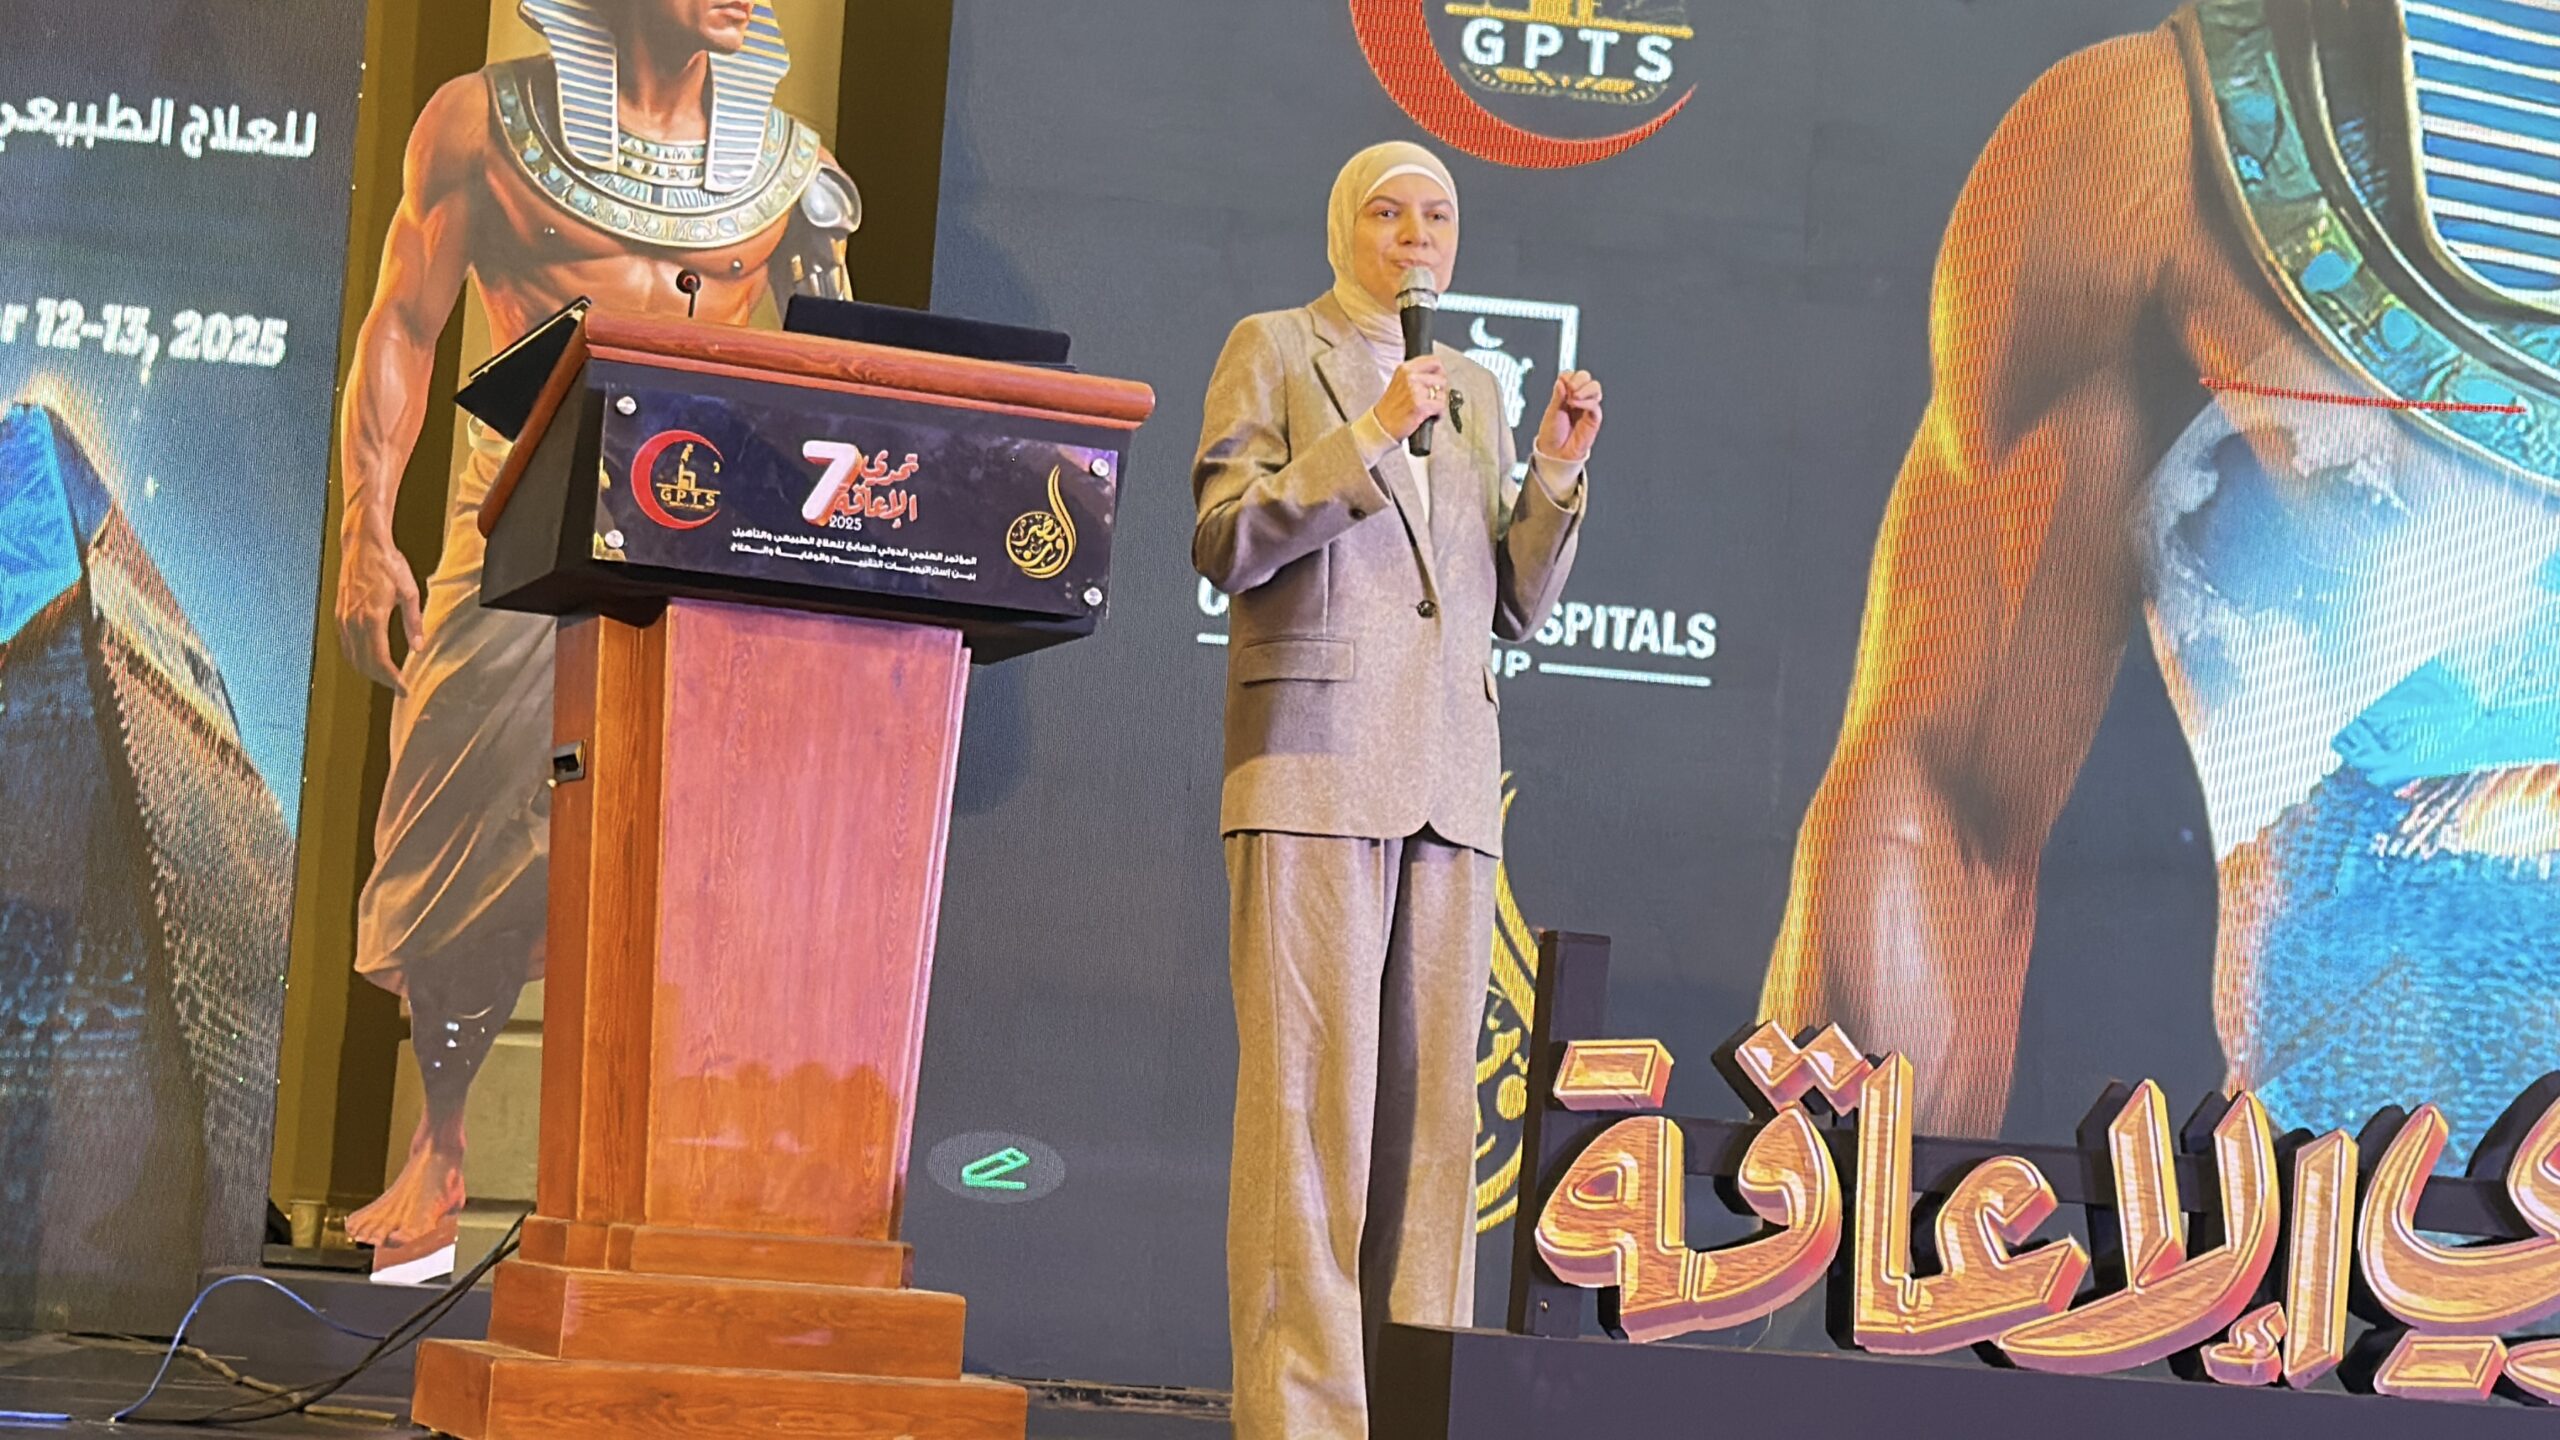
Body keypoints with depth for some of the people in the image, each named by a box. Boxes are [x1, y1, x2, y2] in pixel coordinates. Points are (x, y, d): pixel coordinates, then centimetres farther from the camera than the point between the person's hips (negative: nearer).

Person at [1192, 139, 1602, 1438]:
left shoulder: (1474, 391, 21)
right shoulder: (1272, 351, 6)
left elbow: (1513, 607, 17)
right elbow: (1224, 545, -6)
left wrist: (1556, 470, 2)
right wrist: (1368, 434, -14)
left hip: (1448, 784, 5)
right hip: (1314, 767, -5)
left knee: (1428, 1100, 2)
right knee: (1309, 1093, -9)